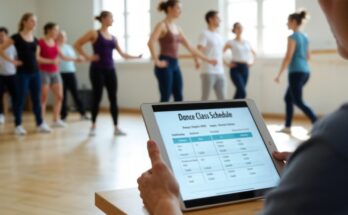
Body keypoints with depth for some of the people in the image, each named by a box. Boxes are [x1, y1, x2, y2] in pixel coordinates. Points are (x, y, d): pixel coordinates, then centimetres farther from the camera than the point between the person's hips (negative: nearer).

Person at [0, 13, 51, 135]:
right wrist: (12, 61, -10)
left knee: (36, 99, 8)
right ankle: (18, 125, 10)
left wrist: (36, 59, 5)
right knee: (21, 99, 0)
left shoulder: (35, 39, 9)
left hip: (35, 72, 5)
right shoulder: (17, 37, -7)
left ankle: (40, 124, 15)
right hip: (23, 73, -5)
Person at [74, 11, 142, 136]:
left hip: (110, 70, 5)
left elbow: (122, 54, 15)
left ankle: (116, 128, 6)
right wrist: (87, 57, -8)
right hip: (97, 70, -5)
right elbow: (77, 45, -4)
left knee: (113, 98, 2)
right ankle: (93, 126, 11)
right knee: (97, 98, -2)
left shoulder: (113, 38, 13)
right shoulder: (94, 33, -3)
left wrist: (136, 57, 4)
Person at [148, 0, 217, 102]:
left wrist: (207, 59, 15)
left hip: (175, 65, 8)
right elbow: (151, 43, -24)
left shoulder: (177, 28, 16)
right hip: (165, 65, -8)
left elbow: (190, 47, 18)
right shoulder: (162, 25, -8)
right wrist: (157, 62, -22)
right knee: (165, 99, -6)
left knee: (179, 98, 6)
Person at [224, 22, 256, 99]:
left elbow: (254, 53, 28)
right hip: (236, 69, -5)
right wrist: (227, 64, -9)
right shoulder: (231, 42, -2)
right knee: (242, 92, -18)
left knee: (239, 91, 6)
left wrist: (250, 61, 14)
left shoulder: (246, 42, 12)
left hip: (245, 68, 5)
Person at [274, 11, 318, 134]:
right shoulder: (304, 37, 13)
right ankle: (287, 127, 18)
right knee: (288, 98, 16)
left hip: (296, 72, -9)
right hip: (305, 72, 9)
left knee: (298, 102, -5)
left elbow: (288, 57, -17)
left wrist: (279, 75, -14)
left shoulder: (292, 37, -12)